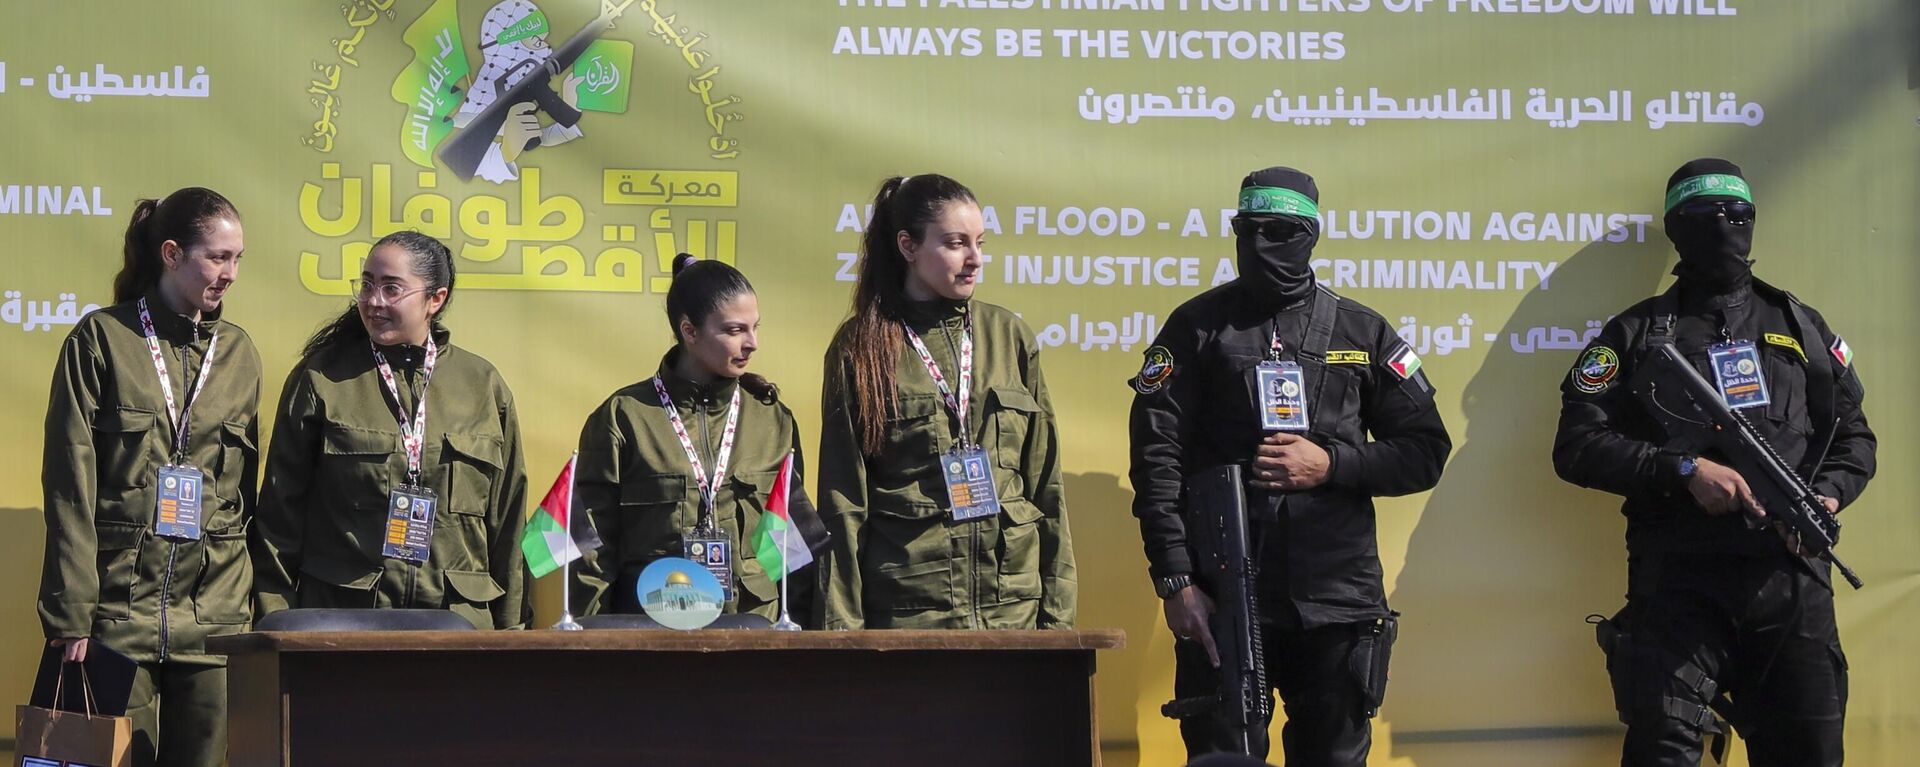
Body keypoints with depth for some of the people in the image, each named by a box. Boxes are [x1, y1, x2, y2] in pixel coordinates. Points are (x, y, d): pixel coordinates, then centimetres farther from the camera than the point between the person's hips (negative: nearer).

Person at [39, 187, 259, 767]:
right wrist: (71, 615, -9)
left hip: (213, 611, 4)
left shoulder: (239, 353, 12)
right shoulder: (102, 340, -1)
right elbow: (70, 486, -4)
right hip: (119, 605, -4)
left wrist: (252, 596, 9)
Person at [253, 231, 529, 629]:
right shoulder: (320, 379, 4)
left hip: (457, 619, 2)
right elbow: (281, 511, 4)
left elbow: (507, 520, 13)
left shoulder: (483, 386, 10)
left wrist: (509, 633, 10)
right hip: (340, 613, -1)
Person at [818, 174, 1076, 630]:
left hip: (1013, 606, 3)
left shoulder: (1009, 336, 11)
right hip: (904, 610, -3)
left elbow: (1045, 482, 12)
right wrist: (843, 626, -4)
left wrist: (1058, 612, 6)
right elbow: (843, 500, 2)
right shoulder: (861, 349, 2)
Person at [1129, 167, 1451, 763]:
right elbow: (1156, 457, -1)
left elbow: (1425, 452, 9)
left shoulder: (1362, 333, 9)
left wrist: (1330, 465, -8)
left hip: (1337, 599, 1)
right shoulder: (1197, 328, 5)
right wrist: (1175, 580, -9)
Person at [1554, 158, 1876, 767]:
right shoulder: (1638, 334, 7)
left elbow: (1853, 438, 18)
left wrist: (1828, 494, -4)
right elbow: (1577, 447, -2)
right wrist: (1685, 469, -14)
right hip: (1678, 580, -3)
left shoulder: (1801, 327, 16)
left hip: (1793, 580, 3)